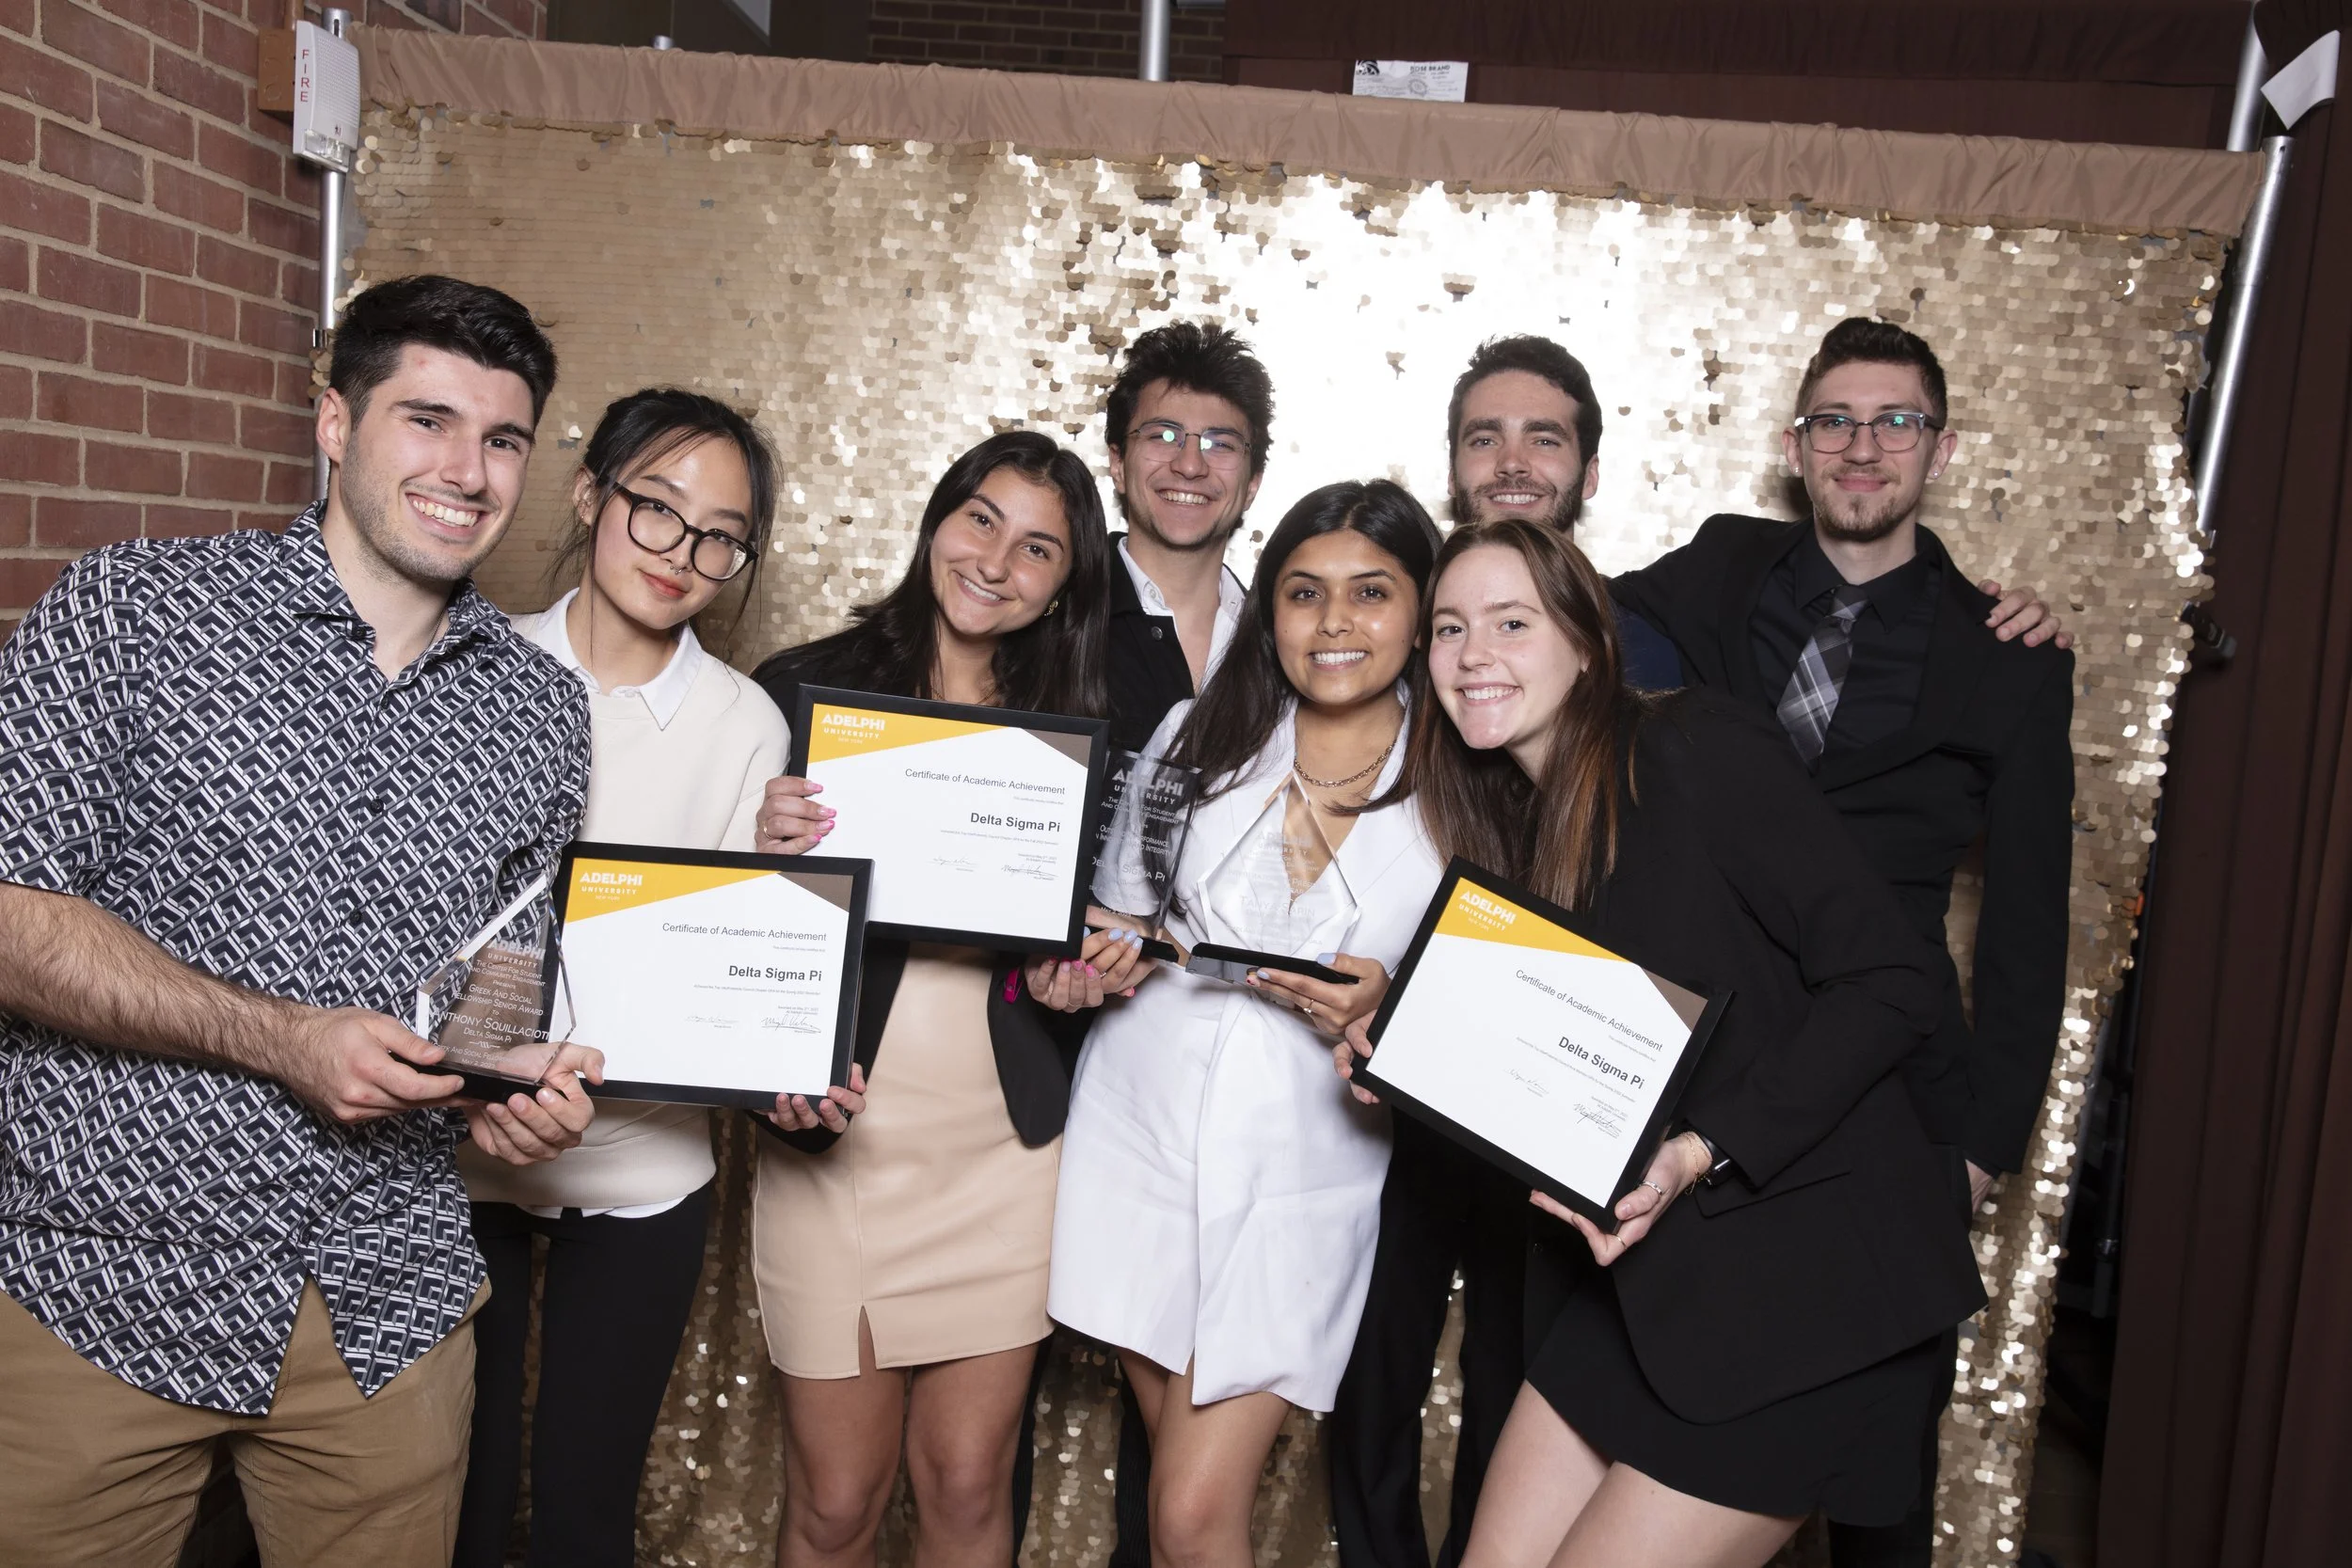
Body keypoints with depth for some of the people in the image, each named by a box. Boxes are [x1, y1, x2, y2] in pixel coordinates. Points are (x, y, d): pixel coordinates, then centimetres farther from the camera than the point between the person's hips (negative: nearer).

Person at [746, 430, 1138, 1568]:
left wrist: (1081, 973, -8)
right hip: (832, 1144, -2)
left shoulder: (1070, 734, 6)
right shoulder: (806, 688, -2)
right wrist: (771, 856, -21)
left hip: (1004, 1147, 2)